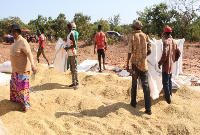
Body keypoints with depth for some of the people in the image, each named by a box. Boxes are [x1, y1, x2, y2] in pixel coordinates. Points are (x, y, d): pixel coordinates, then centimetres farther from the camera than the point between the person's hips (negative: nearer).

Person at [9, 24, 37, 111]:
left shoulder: (22, 42, -20)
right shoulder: (15, 41, 8)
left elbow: (29, 53, -31)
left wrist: (32, 65, -45)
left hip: (22, 69, -10)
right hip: (15, 69, 10)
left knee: (22, 87, -1)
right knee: (14, 85, 23)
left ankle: (26, 104, 12)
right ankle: (16, 99, 43)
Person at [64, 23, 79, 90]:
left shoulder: (72, 34, -14)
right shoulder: (69, 34, 16)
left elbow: (74, 45, -21)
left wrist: (67, 48, -15)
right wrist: (67, 47, 12)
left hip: (72, 54, -10)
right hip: (69, 54, 10)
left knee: (74, 69, -8)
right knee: (71, 69, 14)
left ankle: (77, 84, -4)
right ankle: (73, 82, 22)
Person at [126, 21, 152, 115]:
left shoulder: (133, 37, -6)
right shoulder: (146, 36, 2)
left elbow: (130, 52, -10)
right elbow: (149, 51, 4)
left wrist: (127, 64, -4)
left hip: (135, 64, -2)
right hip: (144, 64, 2)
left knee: (134, 84, 14)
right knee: (145, 86, 2)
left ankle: (133, 103, 26)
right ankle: (148, 108, -2)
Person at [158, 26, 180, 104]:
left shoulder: (166, 41, -19)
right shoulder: (174, 42, 6)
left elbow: (165, 54, -28)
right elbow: (178, 52, 13)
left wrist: (160, 63, -18)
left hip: (166, 65, -8)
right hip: (171, 65, 8)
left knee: (165, 82, 0)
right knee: (169, 80, 25)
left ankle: (168, 99, 4)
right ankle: (170, 93, 41)